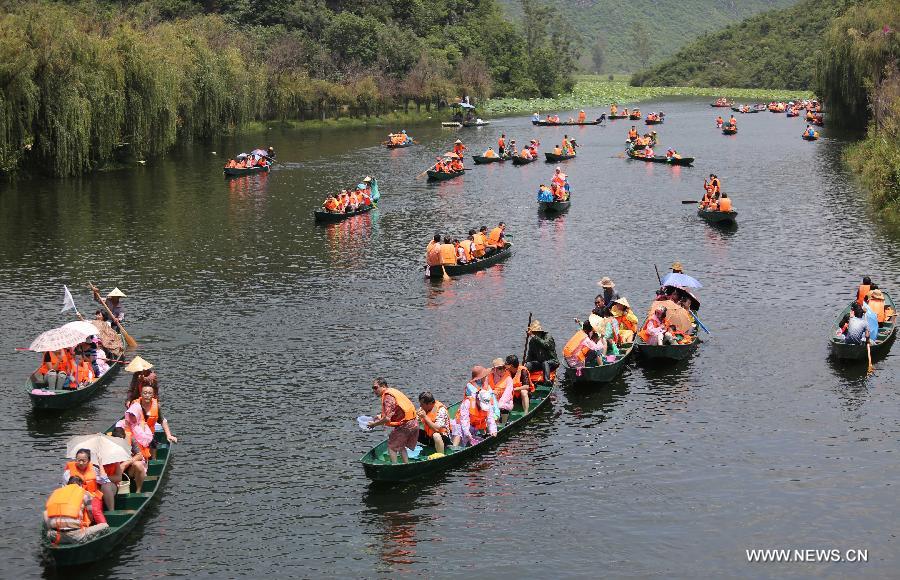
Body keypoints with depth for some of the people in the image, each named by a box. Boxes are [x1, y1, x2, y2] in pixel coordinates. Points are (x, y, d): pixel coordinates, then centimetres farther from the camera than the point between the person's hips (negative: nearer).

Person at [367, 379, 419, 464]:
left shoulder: (387, 397, -16)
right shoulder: (393, 391, 14)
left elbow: (387, 419, -22)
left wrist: (374, 424, -9)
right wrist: (381, 415, 19)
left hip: (405, 425, -9)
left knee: (391, 446, 5)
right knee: (401, 446, 24)